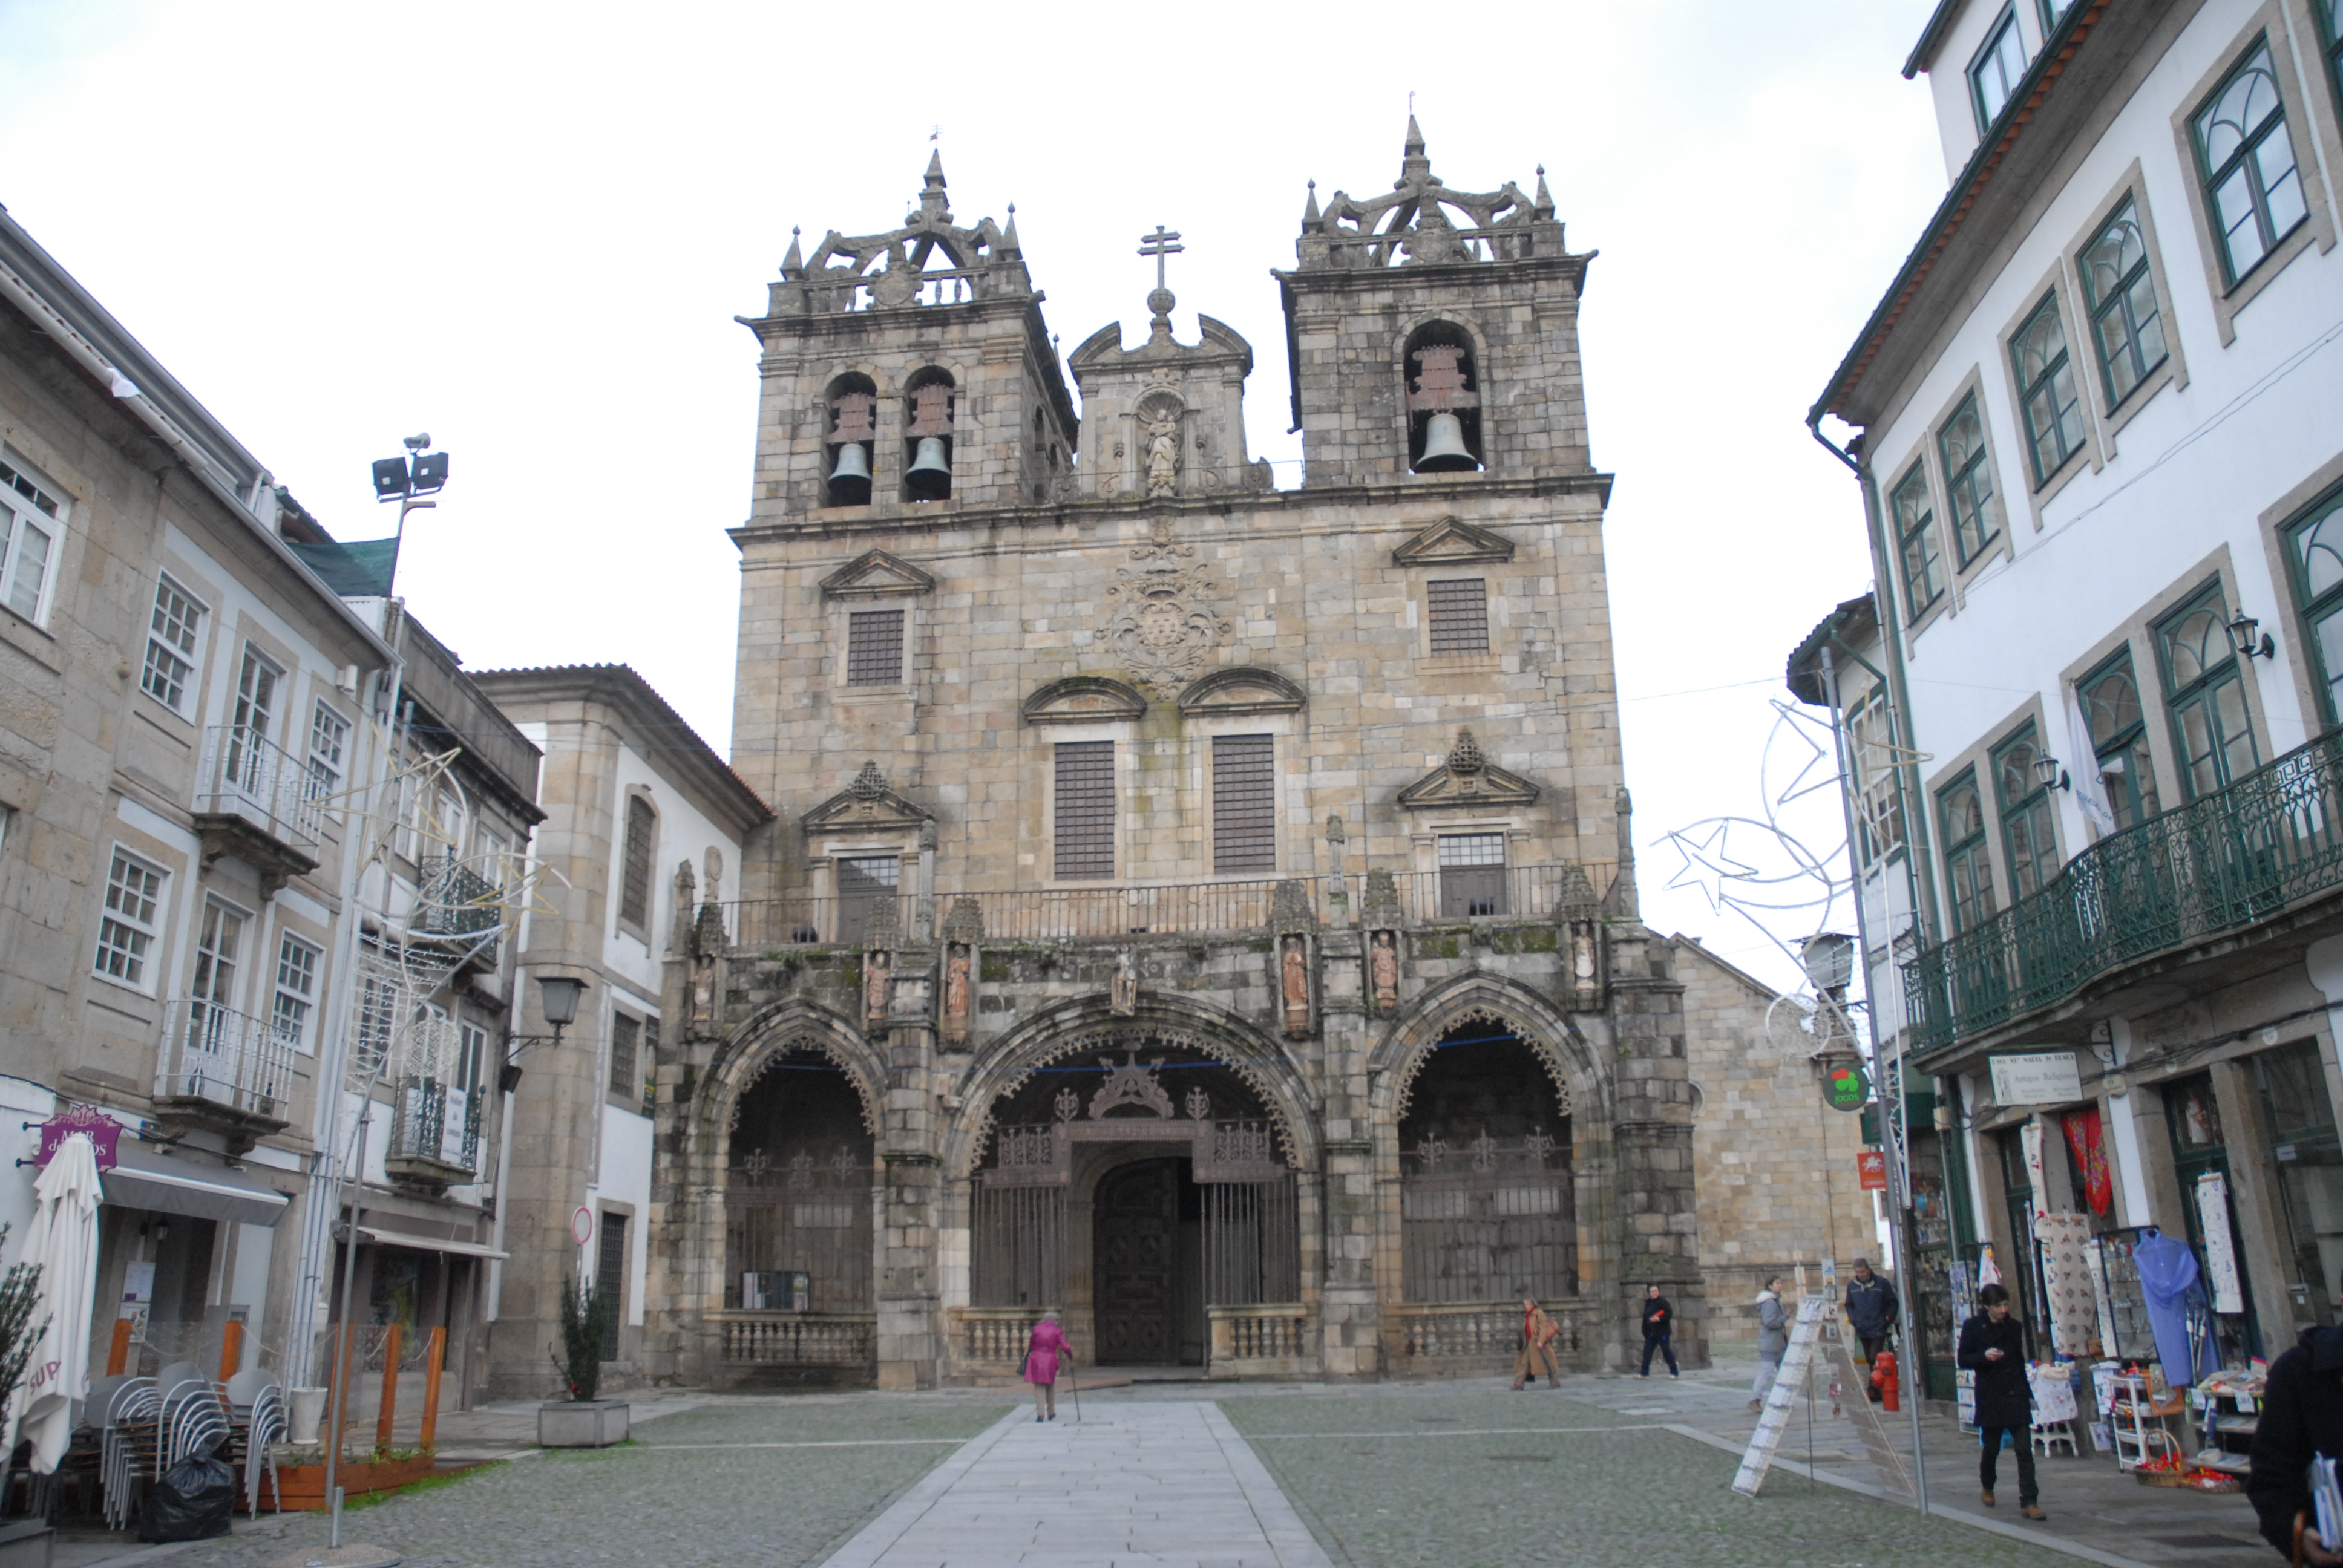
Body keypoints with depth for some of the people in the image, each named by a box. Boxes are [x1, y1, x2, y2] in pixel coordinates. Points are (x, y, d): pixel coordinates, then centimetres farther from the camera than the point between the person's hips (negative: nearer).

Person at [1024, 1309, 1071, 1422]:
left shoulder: (1036, 1329, 4)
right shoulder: (1058, 1331, -1)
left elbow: (1031, 1345, 12)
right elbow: (1065, 1347, -8)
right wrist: (1071, 1358, 5)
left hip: (1036, 1359, 0)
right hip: (1050, 1361, 0)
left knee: (1039, 1388, 2)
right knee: (1051, 1387, 17)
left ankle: (1040, 1414, -7)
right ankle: (1051, 1413, 23)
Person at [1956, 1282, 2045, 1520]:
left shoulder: (2015, 1327, 7)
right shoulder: (1973, 1327, -4)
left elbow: (2020, 1362, 17)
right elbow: (1962, 1360, -4)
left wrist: (2028, 1393, 17)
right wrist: (1984, 1356, -21)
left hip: (2016, 1395, 2)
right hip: (1990, 1397, -2)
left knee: (2025, 1448, -7)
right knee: (1991, 1447, 9)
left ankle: (2029, 1503, -5)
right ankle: (1987, 1488, 33)